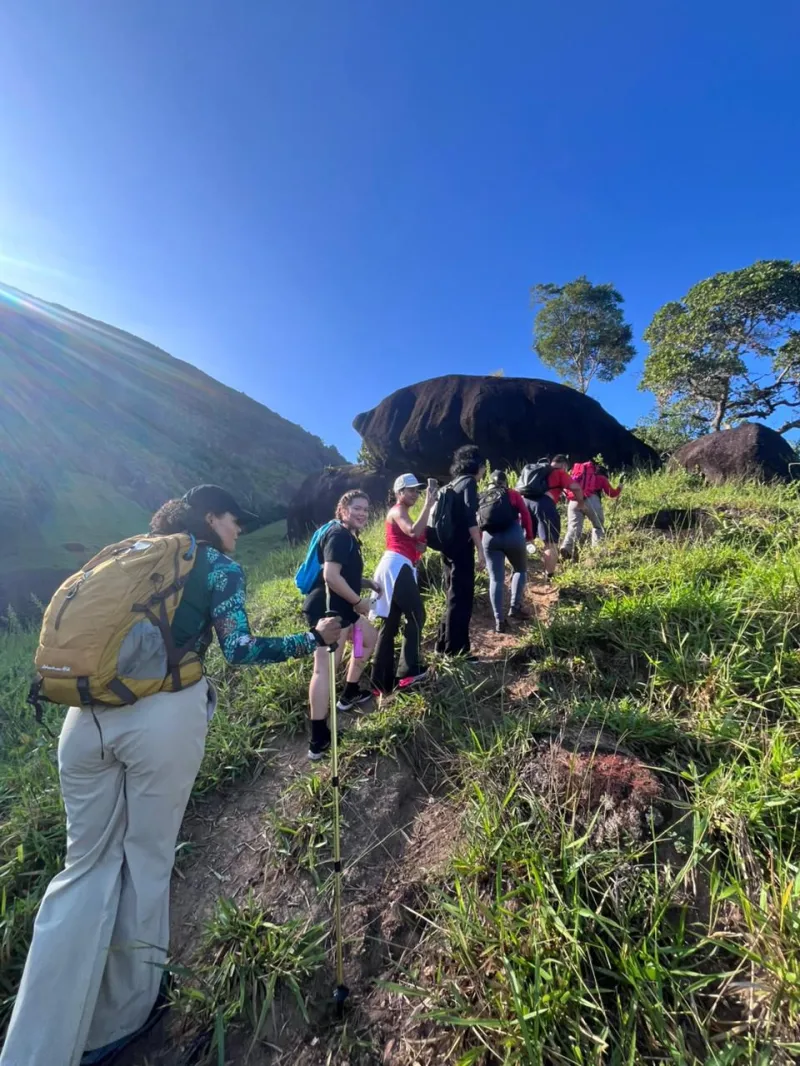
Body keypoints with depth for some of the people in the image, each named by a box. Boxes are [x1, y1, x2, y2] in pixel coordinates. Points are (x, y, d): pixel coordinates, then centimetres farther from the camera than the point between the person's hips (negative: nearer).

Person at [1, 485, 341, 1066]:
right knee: (146, 858, 14)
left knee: (87, 863, 19)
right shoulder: (220, 567, 2)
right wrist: (314, 639, 3)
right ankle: (124, 1014, 33)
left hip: (86, 716, 6)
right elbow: (240, 650, -6)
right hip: (164, 717, -5)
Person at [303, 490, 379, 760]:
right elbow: (331, 576, -25)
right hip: (327, 610, -11)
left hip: (340, 608, 11)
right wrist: (359, 601, -15)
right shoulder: (339, 535, -15)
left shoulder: (348, 537, 17)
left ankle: (349, 694, 37)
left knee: (369, 637, 26)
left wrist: (369, 583, 13)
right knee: (325, 668, -10)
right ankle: (319, 741, -4)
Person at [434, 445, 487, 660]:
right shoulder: (469, 482, -7)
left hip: (450, 547, 9)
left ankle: (445, 645, 25)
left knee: (455, 598, 17)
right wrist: (480, 551, -18)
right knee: (461, 600, -2)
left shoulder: (454, 483, 19)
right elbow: (470, 519, -17)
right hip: (461, 548, -9)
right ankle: (455, 651, 5)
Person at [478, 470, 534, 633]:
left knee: (496, 579, 7)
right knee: (520, 569, 22)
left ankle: (499, 620, 5)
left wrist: (478, 543, 23)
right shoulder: (512, 494, 13)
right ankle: (515, 607, 14)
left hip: (489, 538, 2)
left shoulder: (482, 498, 20)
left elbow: (477, 520, 16)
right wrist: (529, 535, 14)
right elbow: (525, 514, 4)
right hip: (513, 534, -2)